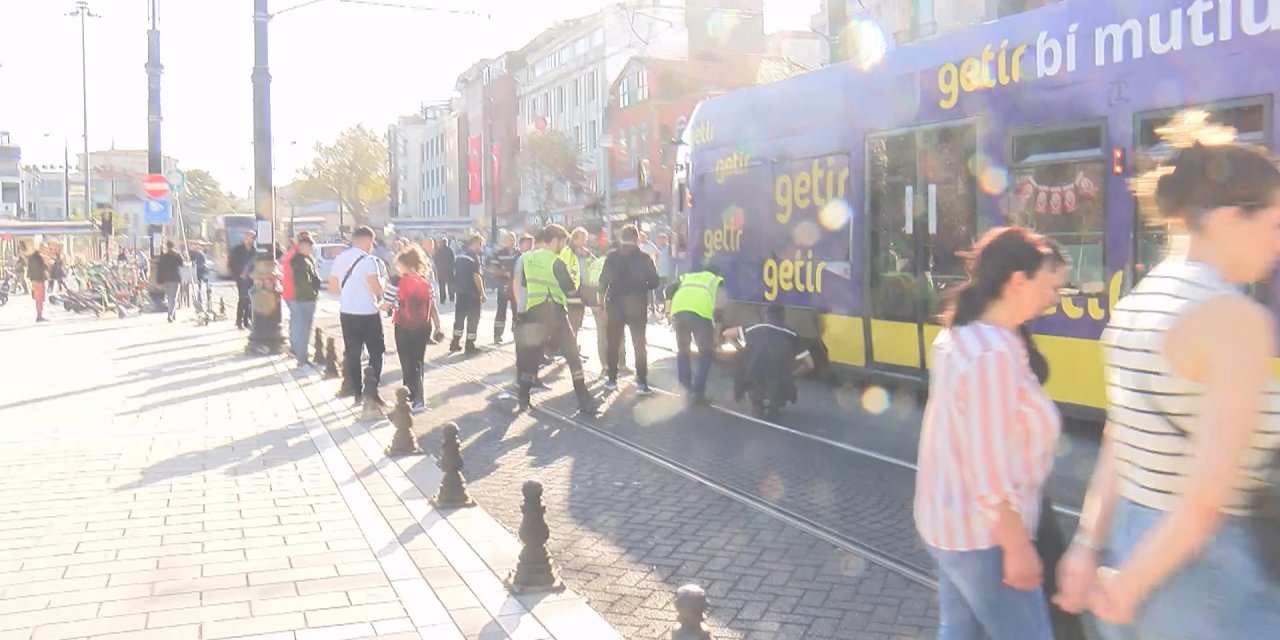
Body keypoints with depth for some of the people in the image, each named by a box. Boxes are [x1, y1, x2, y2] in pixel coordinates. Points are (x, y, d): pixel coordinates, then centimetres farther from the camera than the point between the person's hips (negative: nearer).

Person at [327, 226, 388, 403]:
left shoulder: (339, 259, 7)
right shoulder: (368, 260, -14)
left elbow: (333, 288, 11)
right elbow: (378, 289, -18)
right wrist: (383, 278, 1)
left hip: (346, 313, 6)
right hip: (367, 314, -6)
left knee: (352, 353, 13)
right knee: (376, 353, 4)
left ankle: (355, 389, 18)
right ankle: (371, 391, -3)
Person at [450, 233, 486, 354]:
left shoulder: (459, 256, 10)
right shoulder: (474, 256, -13)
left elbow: (455, 274, 14)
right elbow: (476, 276, -18)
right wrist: (482, 293, -12)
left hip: (461, 293, 7)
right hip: (473, 294, -7)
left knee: (459, 317, 14)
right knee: (473, 319, 1)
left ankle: (455, 344, 17)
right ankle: (470, 346, 3)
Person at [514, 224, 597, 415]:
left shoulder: (527, 258, 6)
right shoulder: (555, 261, -10)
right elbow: (570, 289, -7)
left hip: (533, 312, 4)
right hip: (555, 313, -4)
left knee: (531, 356, 16)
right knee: (572, 356, 2)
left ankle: (523, 399, 17)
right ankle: (585, 402, -2)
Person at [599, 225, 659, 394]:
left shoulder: (612, 257, -2)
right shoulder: (644, 258, -4)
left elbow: (603, 281, -1)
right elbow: (654, 283, -4)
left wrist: (606, 297, 17)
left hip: (615, 307, 1)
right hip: (637, 308, -1)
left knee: (613, 344, 14)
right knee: (639, 345, 4)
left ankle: (612, 379, 16)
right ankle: (642, 383, -3)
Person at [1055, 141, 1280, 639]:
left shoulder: (1135, 304, 7)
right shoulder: (1235, 318, -19)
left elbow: (1120, 446, 7)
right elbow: (1209, 492, -24)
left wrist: (1088, 544, 8)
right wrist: (1130, 583, -16)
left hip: (1135, 543, 8)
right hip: (1210, 574, -8)